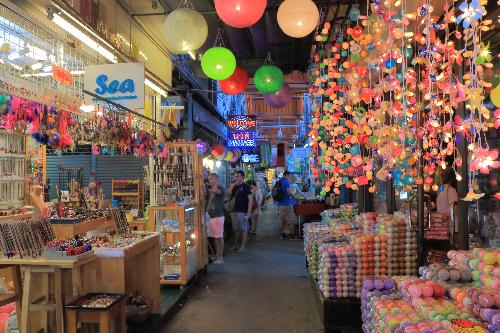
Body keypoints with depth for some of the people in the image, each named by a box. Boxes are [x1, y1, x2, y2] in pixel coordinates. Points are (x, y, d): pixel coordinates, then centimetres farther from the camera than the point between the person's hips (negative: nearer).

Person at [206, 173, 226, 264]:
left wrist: (215, 184, -17)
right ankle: (217, 255, 22)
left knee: (219, 237, -3)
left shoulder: (220, 189, -10)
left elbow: (215, 191, -34)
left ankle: (220, 257, 4)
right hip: (211, 216, 8)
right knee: (214, 237, 12)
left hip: (218, 216, -8)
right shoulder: (211, 190, 16)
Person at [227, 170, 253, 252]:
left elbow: (250, 199, -12)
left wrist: (249, 211, -17)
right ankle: (236, 245, 23)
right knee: (236, 229, 13)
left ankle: (242, 246, 7)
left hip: (243, 212, -7)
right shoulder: (235, 187, 14)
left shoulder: (246, 187, -7)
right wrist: (233, 184, -2)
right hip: (235, 211, 7)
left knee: (243, 229, 1)